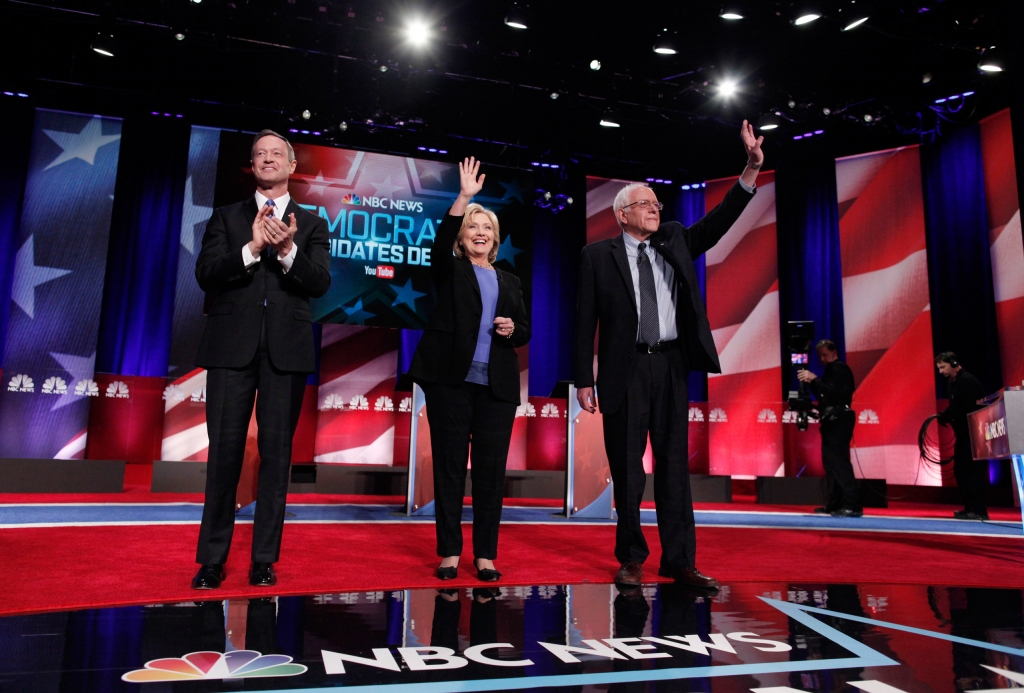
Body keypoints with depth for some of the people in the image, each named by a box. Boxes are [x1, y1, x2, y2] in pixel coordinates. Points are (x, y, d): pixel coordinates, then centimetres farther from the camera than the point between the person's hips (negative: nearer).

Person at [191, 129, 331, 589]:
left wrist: (287, 250, -19)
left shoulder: (311, 224, 12)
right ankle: (212, 559, 12)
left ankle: (264, 559, 12)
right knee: (224, 451, 1)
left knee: (276, 452, 3)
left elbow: (320, 283, -2)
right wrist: (251, 248, -14)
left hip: (286, 349, 0)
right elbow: (206, 273, 0)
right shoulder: (226, 217, 14)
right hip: (232, 346, 1)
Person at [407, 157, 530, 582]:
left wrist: (513, 329, -4)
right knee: (449, 466, 2)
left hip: (497, 387, 3)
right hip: (451, 380, -3)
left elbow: (525, 331, 19)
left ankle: (486, 554, 11)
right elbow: (440, 240, -13)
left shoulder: (509, 281, 19)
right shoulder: (450, 271, 9)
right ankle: (449, 552, 11)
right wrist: (464, 196, -22)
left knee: (491, 469, 2)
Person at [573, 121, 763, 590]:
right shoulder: (598, 255, 3)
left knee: (674, 464, 6)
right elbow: (585, 321, -1)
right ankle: (631, 558, 18)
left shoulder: (675, 242, 14)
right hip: (625, 370, -3)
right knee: (626, 468, 4)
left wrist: (751, 169, -7)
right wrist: (583, 380, -6)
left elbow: (718, 222, 4)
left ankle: (679, 560, 13)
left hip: (671, 366, 3)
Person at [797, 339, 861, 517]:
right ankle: (834, 504, 15)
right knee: (830, 462, 10)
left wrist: (814, 379, -22)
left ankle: (852, 505, -16)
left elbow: (833, 393, -21)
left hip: (839, 421, -10)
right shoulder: (831, 370, 20)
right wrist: (810, 382, 4)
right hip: (832, 421, 10)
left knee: (840, 462, -15)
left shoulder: (840, 369, -9)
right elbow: (822, 395, 17)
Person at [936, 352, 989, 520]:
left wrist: (947, 417, -16)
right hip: (963, 433, 9)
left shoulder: (967, 381, -16)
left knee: (973, 471, -7)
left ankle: (979, 510, -2)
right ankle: (970, 508, 17)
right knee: (960, 470, 10)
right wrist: (945, 416, -5)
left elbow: (970, 409, -22)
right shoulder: (950, 383, 11)